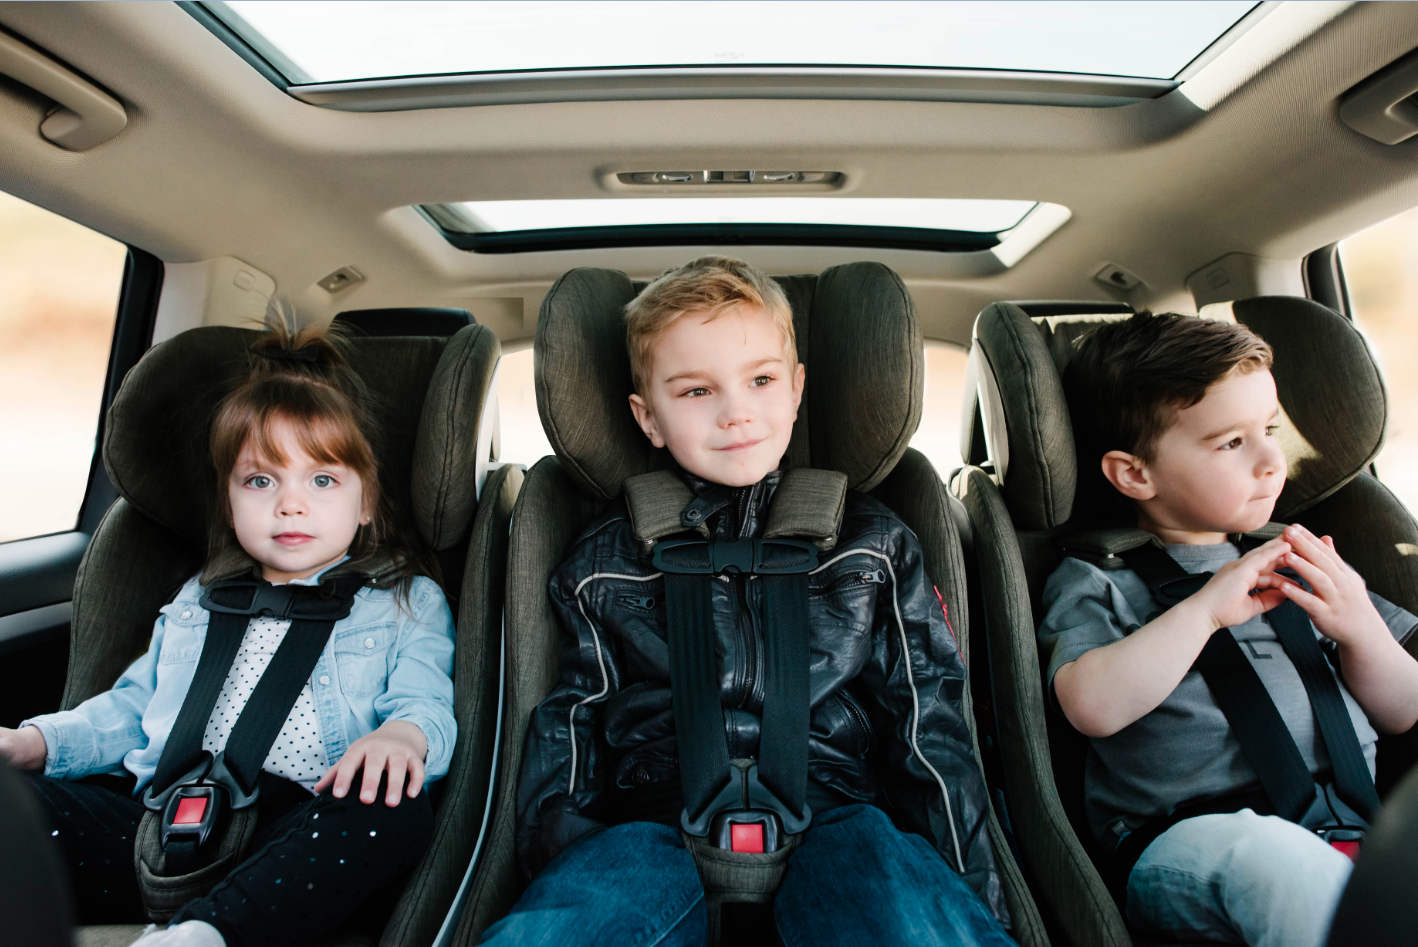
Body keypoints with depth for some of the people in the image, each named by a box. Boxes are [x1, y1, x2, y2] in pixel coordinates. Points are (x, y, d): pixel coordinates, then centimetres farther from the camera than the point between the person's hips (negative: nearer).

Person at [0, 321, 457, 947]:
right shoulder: (200, 602, 27)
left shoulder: (407, 603, 12)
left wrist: (403, 735, -26)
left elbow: (426, 703, -1)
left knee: (396, 813, -36)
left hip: (299, 833, -4)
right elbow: (131, 708, 31)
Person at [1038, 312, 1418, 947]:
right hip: (1192, 839, -4)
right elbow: (1092, 707, -17)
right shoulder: (1096, 581, 3)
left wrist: (1359, 629, -1)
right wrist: (1206, 607, -18)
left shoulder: (1291, 559, 19)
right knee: (1265, 854, -37)